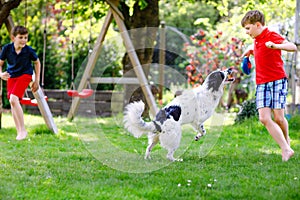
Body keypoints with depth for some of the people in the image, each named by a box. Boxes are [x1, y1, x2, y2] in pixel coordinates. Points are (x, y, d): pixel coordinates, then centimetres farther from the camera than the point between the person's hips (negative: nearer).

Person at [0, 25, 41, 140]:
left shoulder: (29, 50, -17)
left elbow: (37, 63, 2)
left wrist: (37, 80, 4)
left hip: (24, 75, -4)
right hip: (11, 76, 4)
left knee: (13, 99, -23)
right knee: (13, 104, 2)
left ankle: (23, 130, -16)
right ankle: (19, 132, 11)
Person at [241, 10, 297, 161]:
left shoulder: (272, 36, -9)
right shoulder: (257, 40, 15)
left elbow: (293, 47, -22)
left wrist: (276, 46, -37)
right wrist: (251, 50, 20)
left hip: (278, 80, -7)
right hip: (262, 83, 7)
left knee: (278, 117, -6)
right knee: (264, 118, -10)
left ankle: (286, 140, 24)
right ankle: (285, 149, -10)